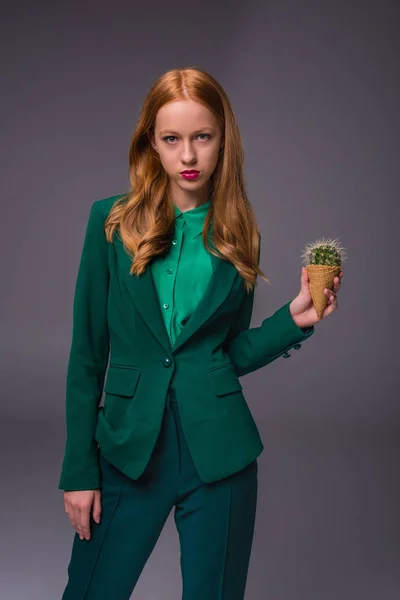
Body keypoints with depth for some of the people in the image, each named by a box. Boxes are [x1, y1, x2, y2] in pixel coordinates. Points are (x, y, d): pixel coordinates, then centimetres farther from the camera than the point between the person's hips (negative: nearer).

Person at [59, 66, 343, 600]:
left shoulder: (237, 235, 4)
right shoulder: (112, 221, -1)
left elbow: (235, 353, 8)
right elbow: (88, 352, -1)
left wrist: (294, 318, -9)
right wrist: (79, 470, -2)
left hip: (217, 451, 1)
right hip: (130, 448, 0)